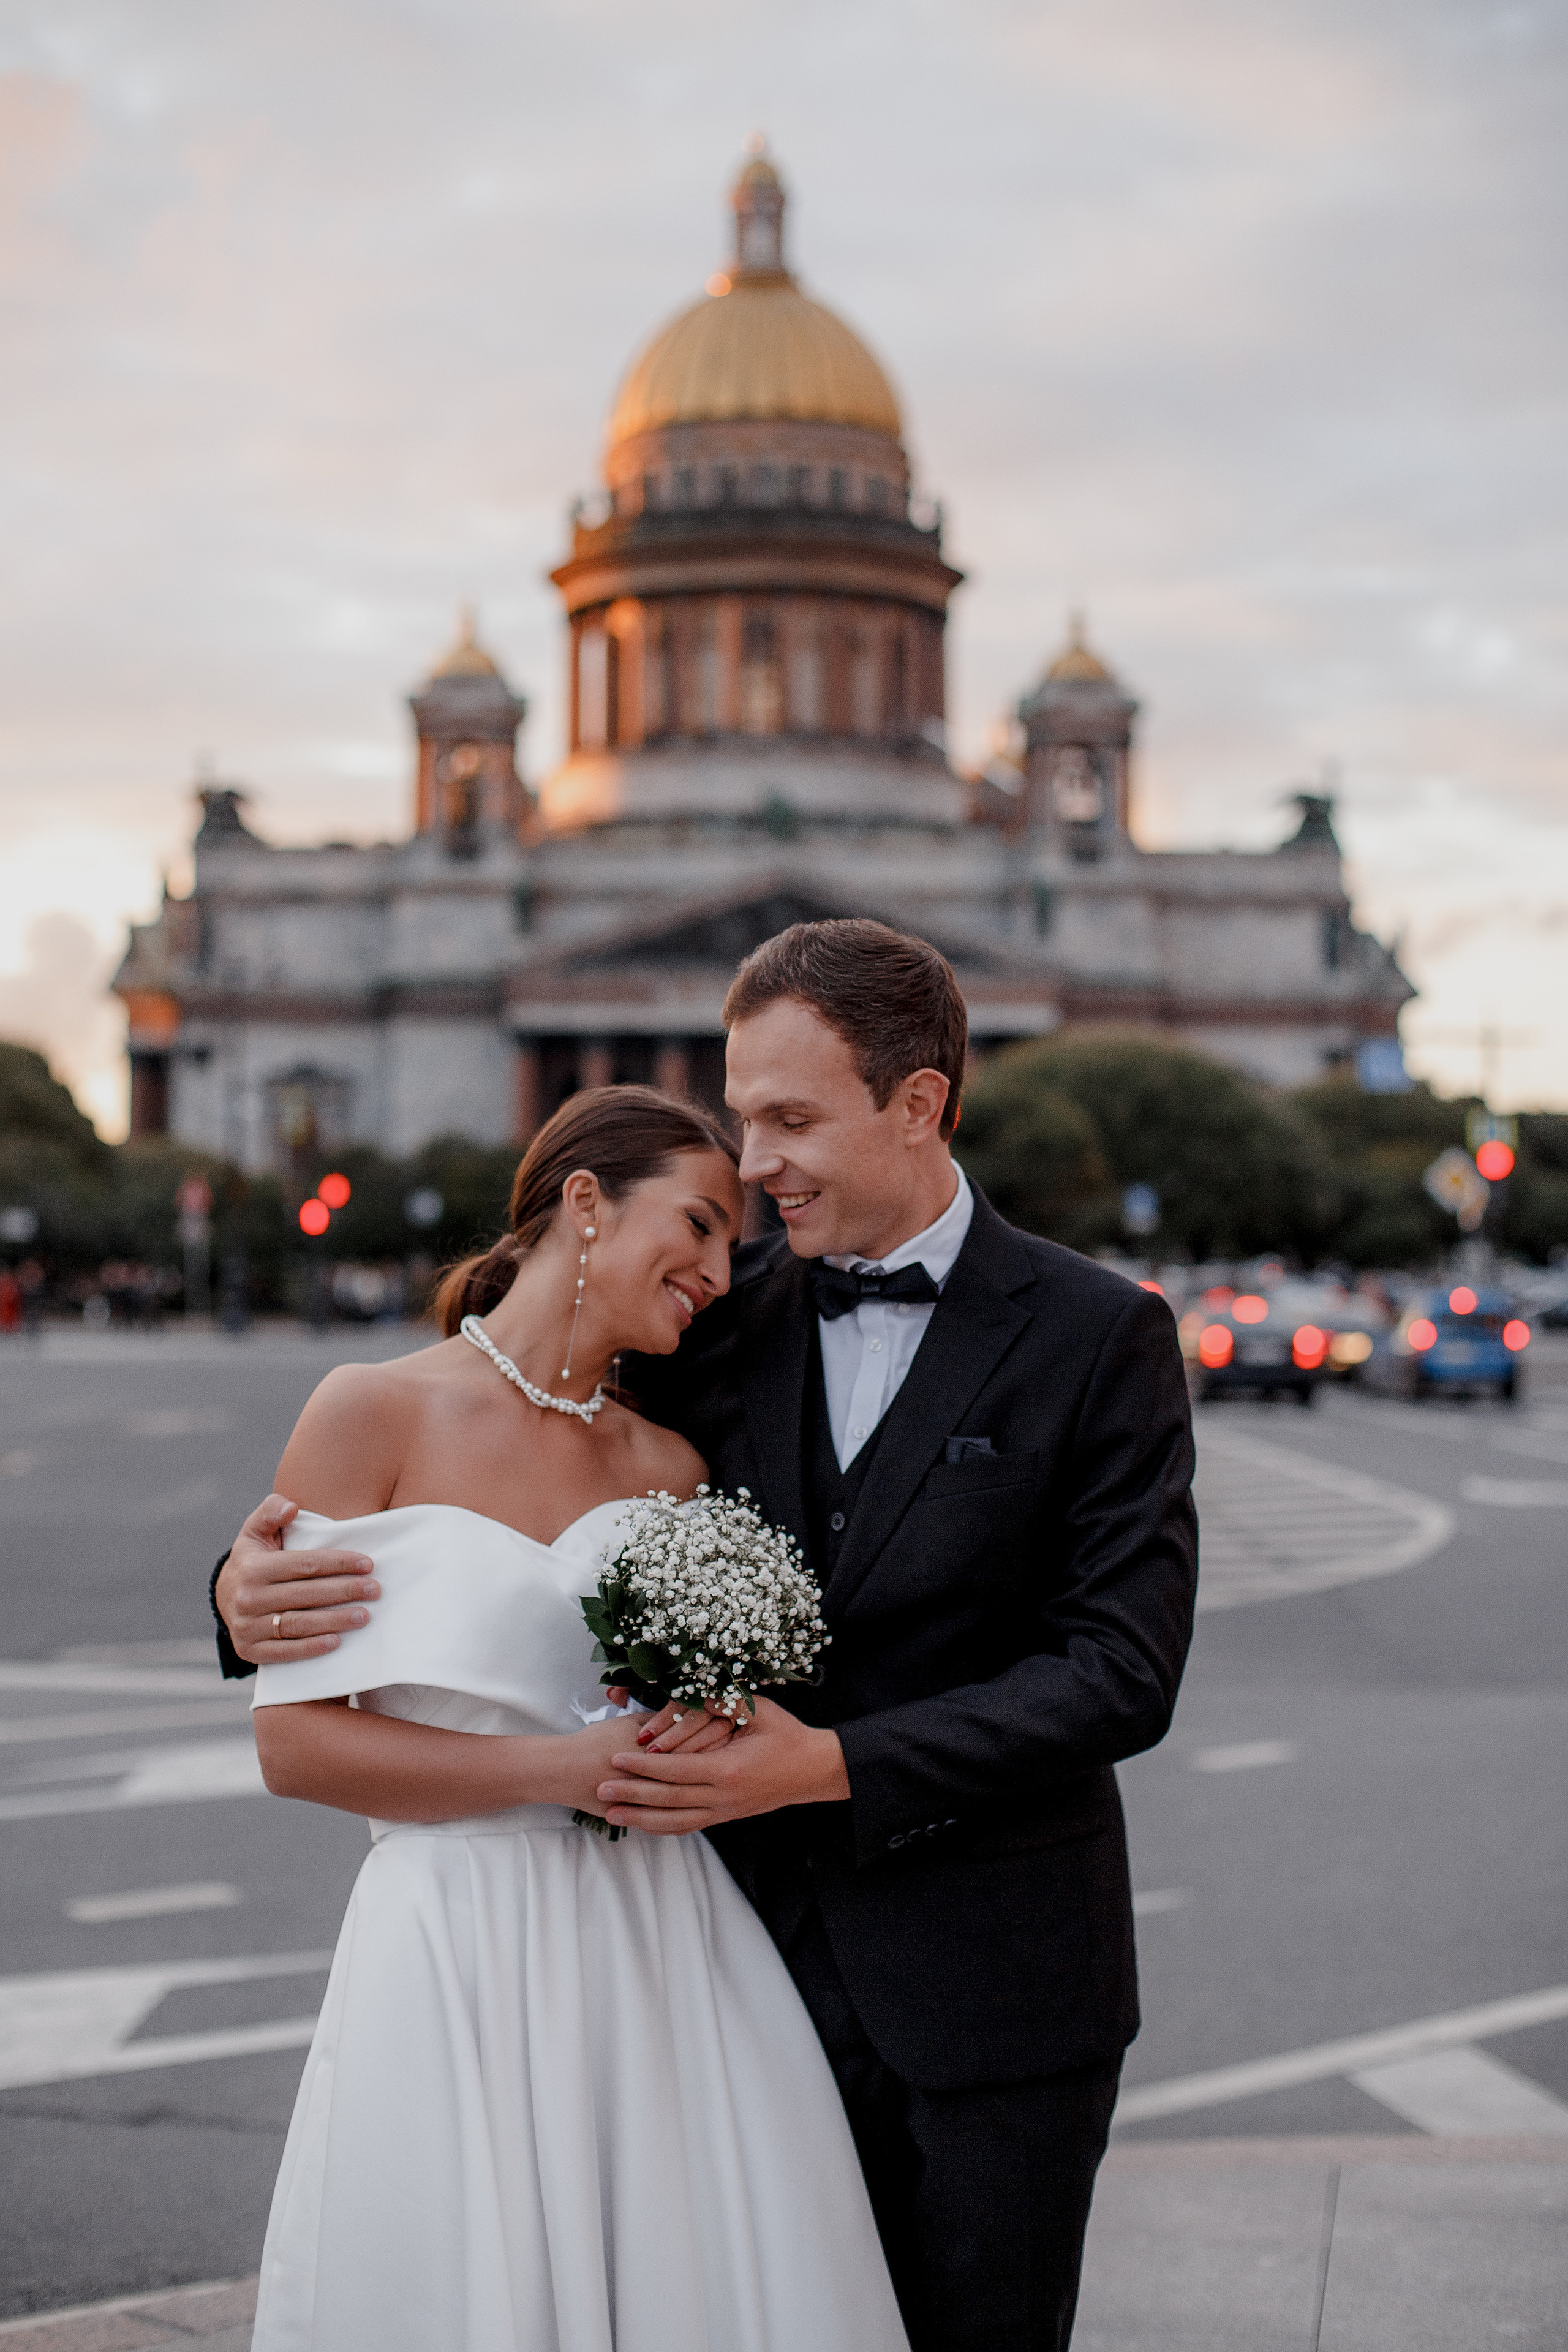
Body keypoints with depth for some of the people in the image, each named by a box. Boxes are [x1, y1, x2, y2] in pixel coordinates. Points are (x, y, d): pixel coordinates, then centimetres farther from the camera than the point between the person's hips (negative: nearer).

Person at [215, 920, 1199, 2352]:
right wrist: (265, 1591, -19)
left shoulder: (1099, 1338, -6)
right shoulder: (721, 1317, 2)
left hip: (986, 2002, -2)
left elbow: (1123, 1670, -12)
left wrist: (836, 1765, -20)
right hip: (764, 1955, 3)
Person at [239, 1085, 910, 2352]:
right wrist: (566, 1770, -13)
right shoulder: (377, 1413, -3)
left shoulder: (670, 1467, 11)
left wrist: (713, 1733, -2)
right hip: (460, 1962, -4)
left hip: (667, 1954, 4)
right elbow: (295, 1738, -7)